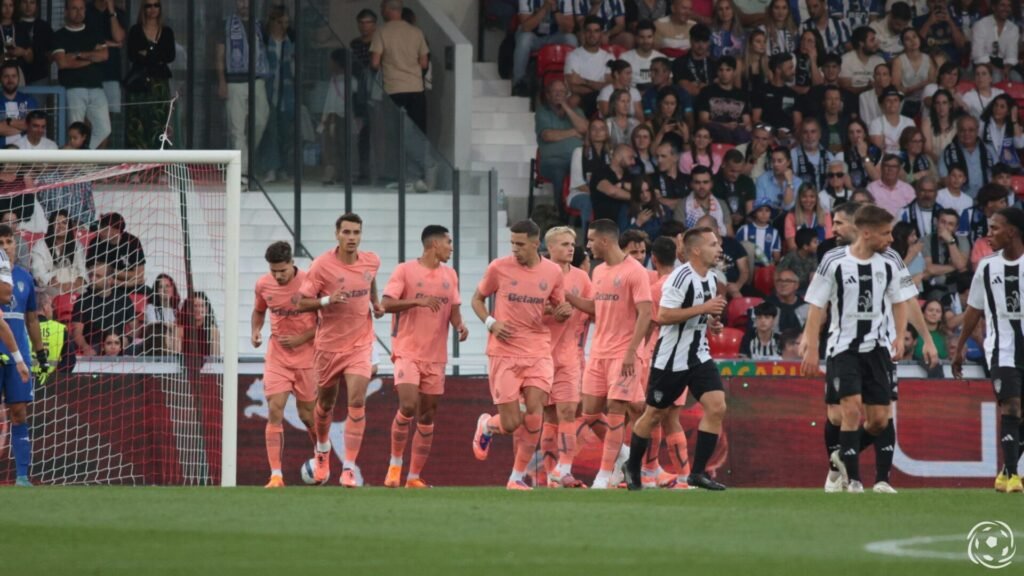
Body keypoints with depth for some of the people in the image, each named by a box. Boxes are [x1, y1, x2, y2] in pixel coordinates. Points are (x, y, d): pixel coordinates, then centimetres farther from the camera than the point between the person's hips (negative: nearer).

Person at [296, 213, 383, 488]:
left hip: (360, 345, 1)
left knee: (357, 401, -16)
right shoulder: (322, 265, -12)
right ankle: (322, 449, 46)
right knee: (326, 403, 15)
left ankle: (349, 468, -14)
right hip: (329, 345, -1)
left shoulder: (371, 262, 0)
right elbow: (302, 302, -11)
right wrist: (327, 300, -27)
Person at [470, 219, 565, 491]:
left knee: (534, 414, -11)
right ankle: (487, 425, 34)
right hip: (504, 353, -2)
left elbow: (557, 307, 17)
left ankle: (518, 476, 5)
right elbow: (477, 298, 9)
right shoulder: (499, 268, -4)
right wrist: (490, 323, -10)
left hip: (538, 352, 2)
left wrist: (563, 311, -8)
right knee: (511, 423, -5)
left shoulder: (553, 272, 2)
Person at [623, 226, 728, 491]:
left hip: (698, 356, 7)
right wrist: (704, 309, -27)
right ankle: (632, 467, 27)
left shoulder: (710, 279, 9)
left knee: (716, 407, -10)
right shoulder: (681, 277, -18)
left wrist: (711, 322, 4)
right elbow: (663, 316, -26)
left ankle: (698, 472, -5)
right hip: (671, 359, -7)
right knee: (654, 414, 6)